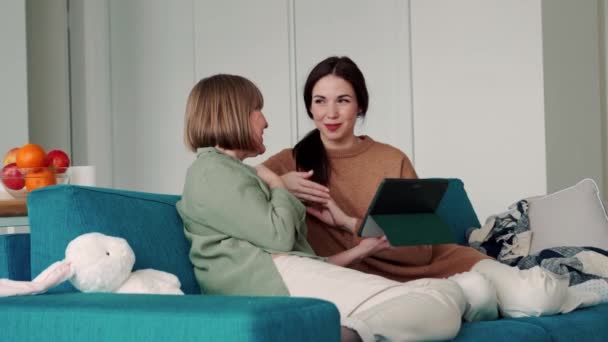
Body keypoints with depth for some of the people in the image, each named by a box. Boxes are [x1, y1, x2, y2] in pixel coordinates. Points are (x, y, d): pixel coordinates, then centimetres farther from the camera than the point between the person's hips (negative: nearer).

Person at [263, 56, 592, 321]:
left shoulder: (392, 160, 4)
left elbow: (420, 246, -3)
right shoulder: (293, 162, 2)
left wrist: (348, 223, -13)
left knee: (535, 300, -21)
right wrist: (279, 184, -24)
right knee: (475, 291, -32)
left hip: (433, 261, 2)